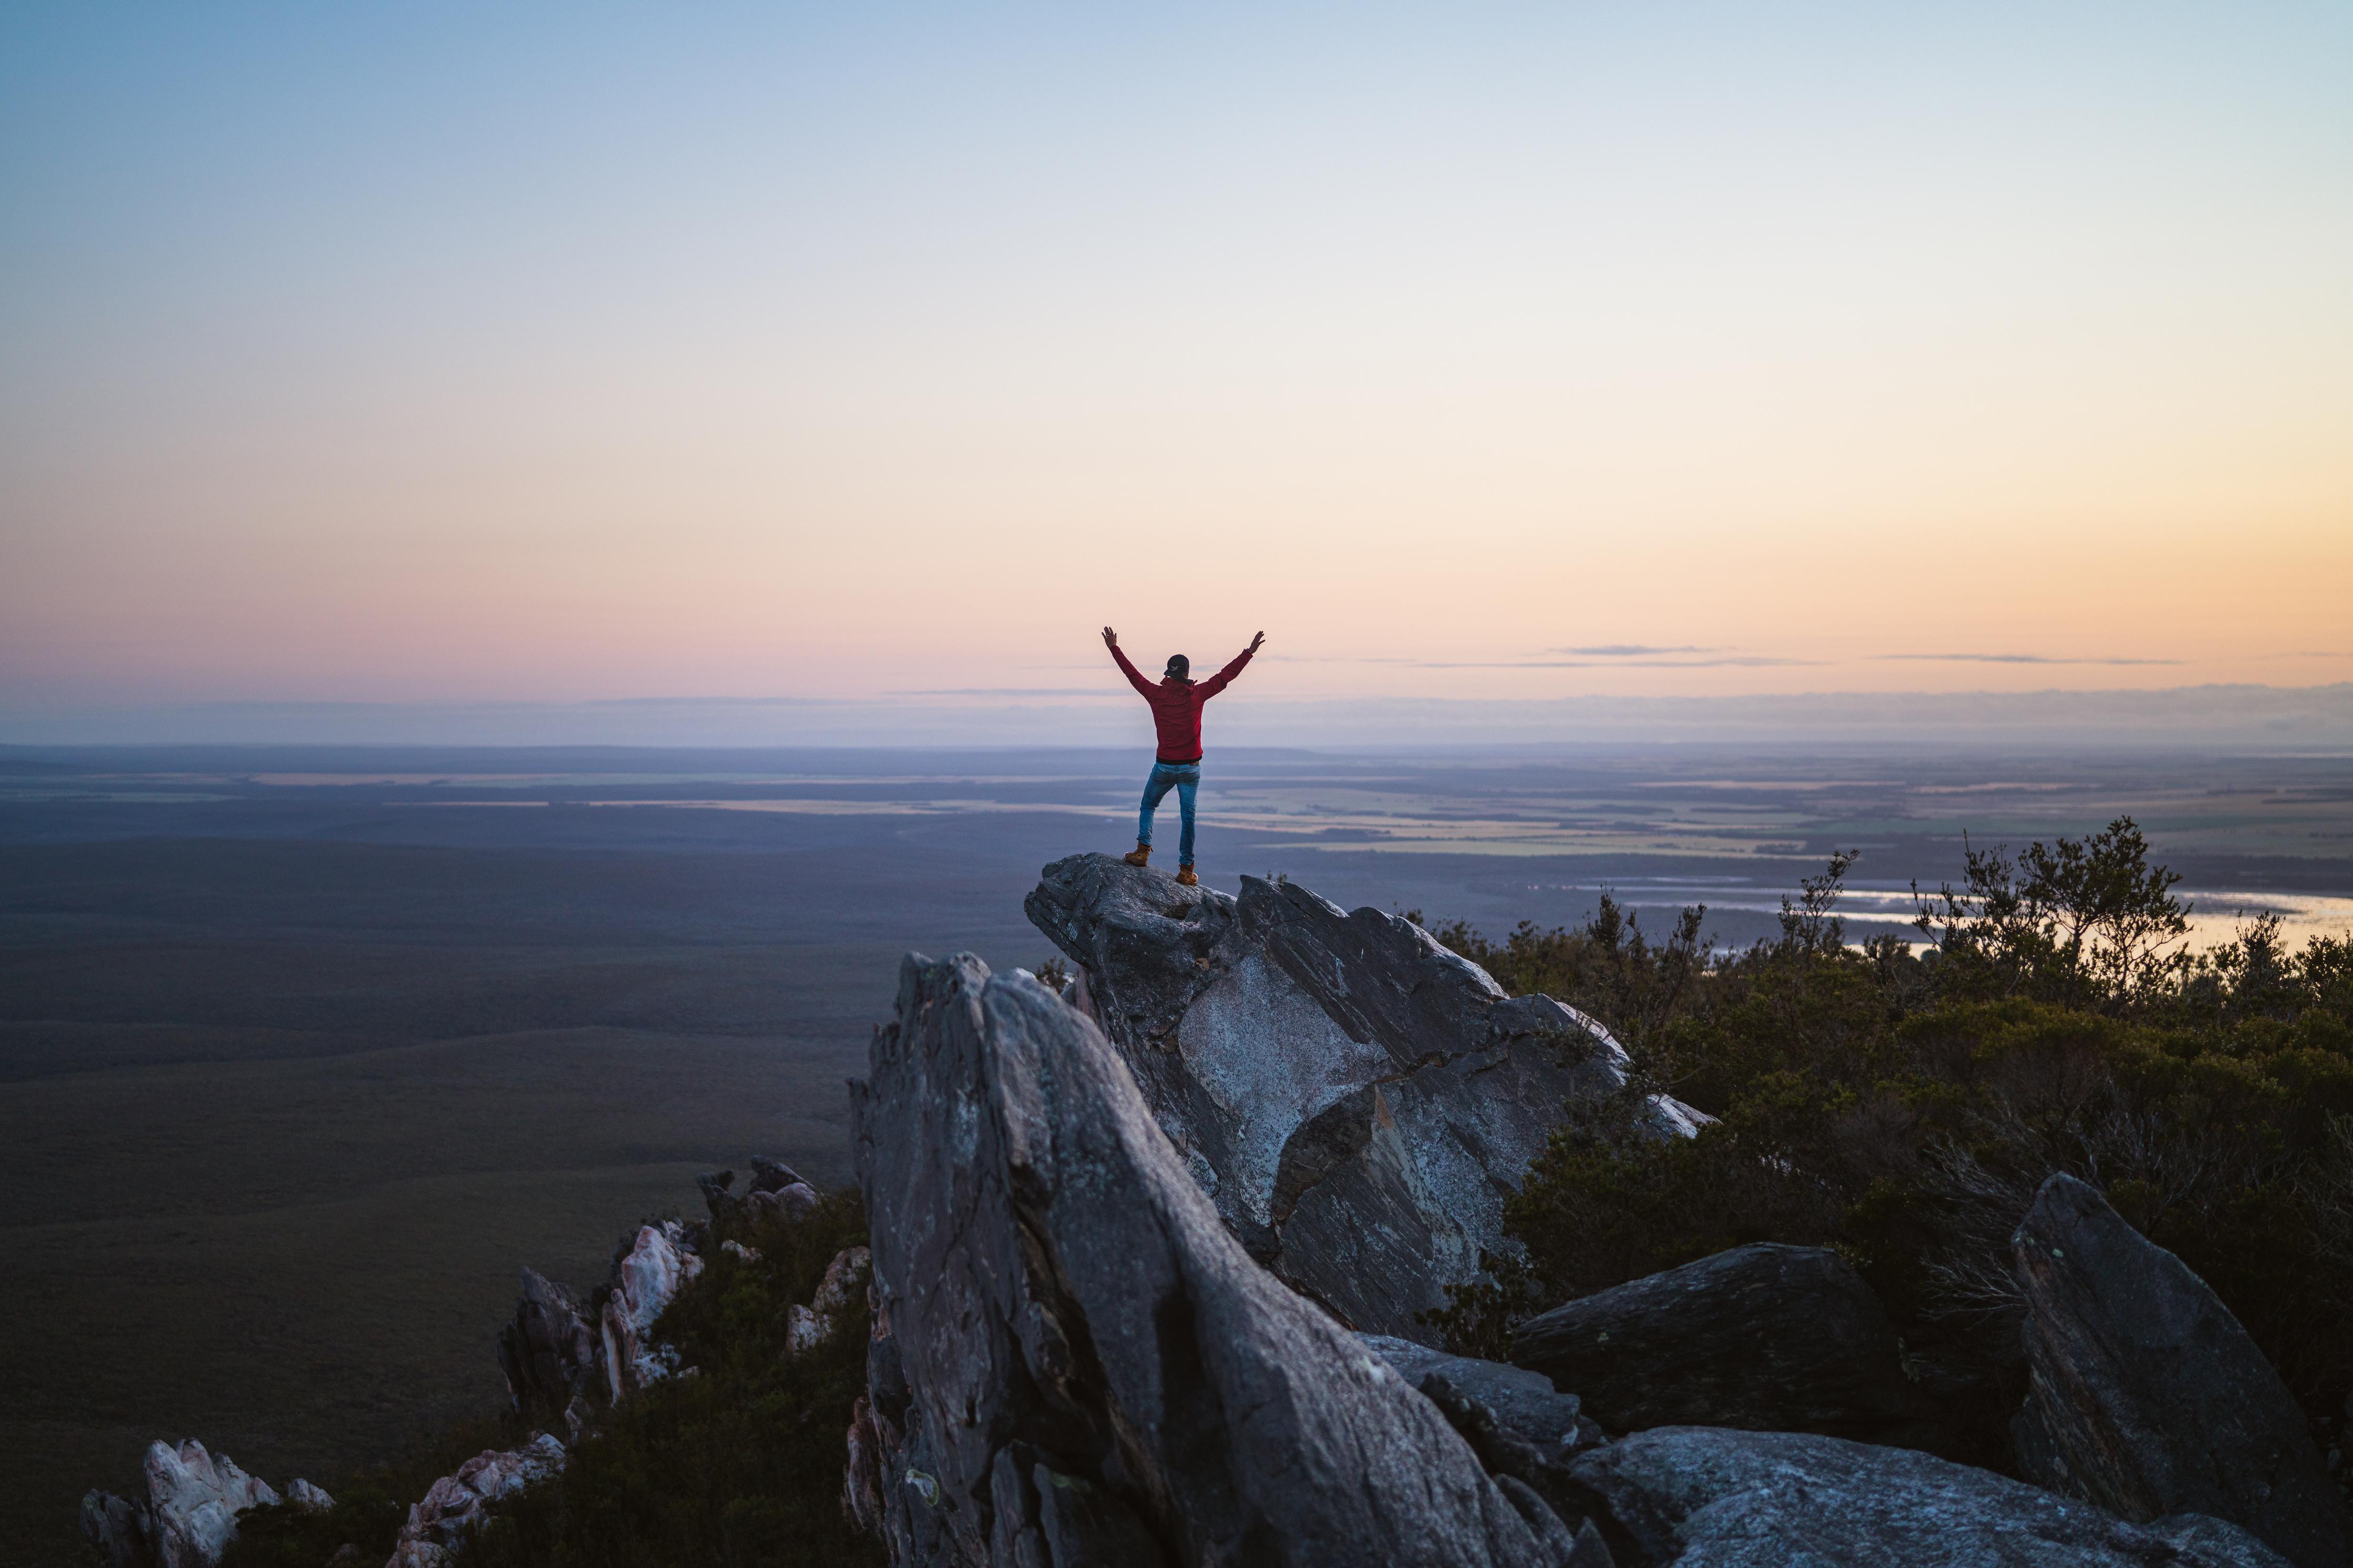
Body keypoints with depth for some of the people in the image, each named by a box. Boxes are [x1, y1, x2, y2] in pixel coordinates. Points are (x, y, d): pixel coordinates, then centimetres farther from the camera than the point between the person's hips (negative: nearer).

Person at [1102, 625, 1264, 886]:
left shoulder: (1156, 695, -5)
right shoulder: (1196, 695, -7)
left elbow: (1133, 674, 6)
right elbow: (1226, 676, -2)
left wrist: (1114, 649, 18)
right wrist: (1249, 652, 4)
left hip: (1164, 767, 0)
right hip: (1191, 768, 0)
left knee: (1148, 806, 21)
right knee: (1188, 817, 4)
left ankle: (1143, 850, 4)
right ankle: (1186, 869, 3)